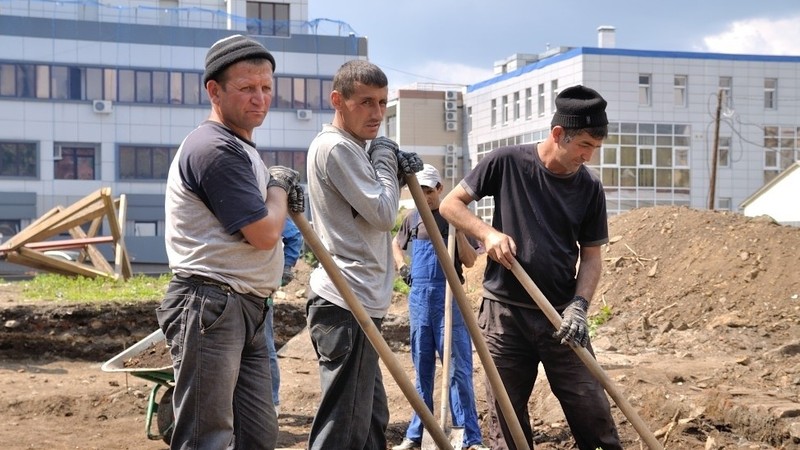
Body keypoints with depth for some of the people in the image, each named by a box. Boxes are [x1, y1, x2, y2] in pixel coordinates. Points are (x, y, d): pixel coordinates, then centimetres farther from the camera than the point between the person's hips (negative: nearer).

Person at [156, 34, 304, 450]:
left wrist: (281, 191, 7)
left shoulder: (240, 148, 19)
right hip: (209, 309, -10)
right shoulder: (214, 149, -15)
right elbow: (264, 233, -17)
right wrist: (278, 188, 3)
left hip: (245, 309, 11)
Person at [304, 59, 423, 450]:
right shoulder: (337, 147, -13)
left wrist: (398, 173, 7)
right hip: (348, 305, -11)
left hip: (355, 302, 11)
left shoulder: (351, 148, 18)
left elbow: (375, 212, 24)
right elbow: (383, 214, -16)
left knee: (371, 418, 18)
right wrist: (386, 163, -2)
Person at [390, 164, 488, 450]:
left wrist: (458, 229, -17)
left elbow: (470, 261, -6)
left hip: (448, 298, -4)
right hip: (418, 298, 4)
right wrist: (401, 266, 12)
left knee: (458, 369, -5)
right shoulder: (412, 218, 11)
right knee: (422, 370, 11)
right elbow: (396, 244, 30)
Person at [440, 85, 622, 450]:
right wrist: (488, 232, -15)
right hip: (505, 313, -1)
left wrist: (579, 305, -9)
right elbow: (450, 205, 2)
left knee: (594, 416, -2)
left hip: (561, 316, 2)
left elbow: (592, 255, 7)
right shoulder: (507, 163, -4)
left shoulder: (589, 189, 2)